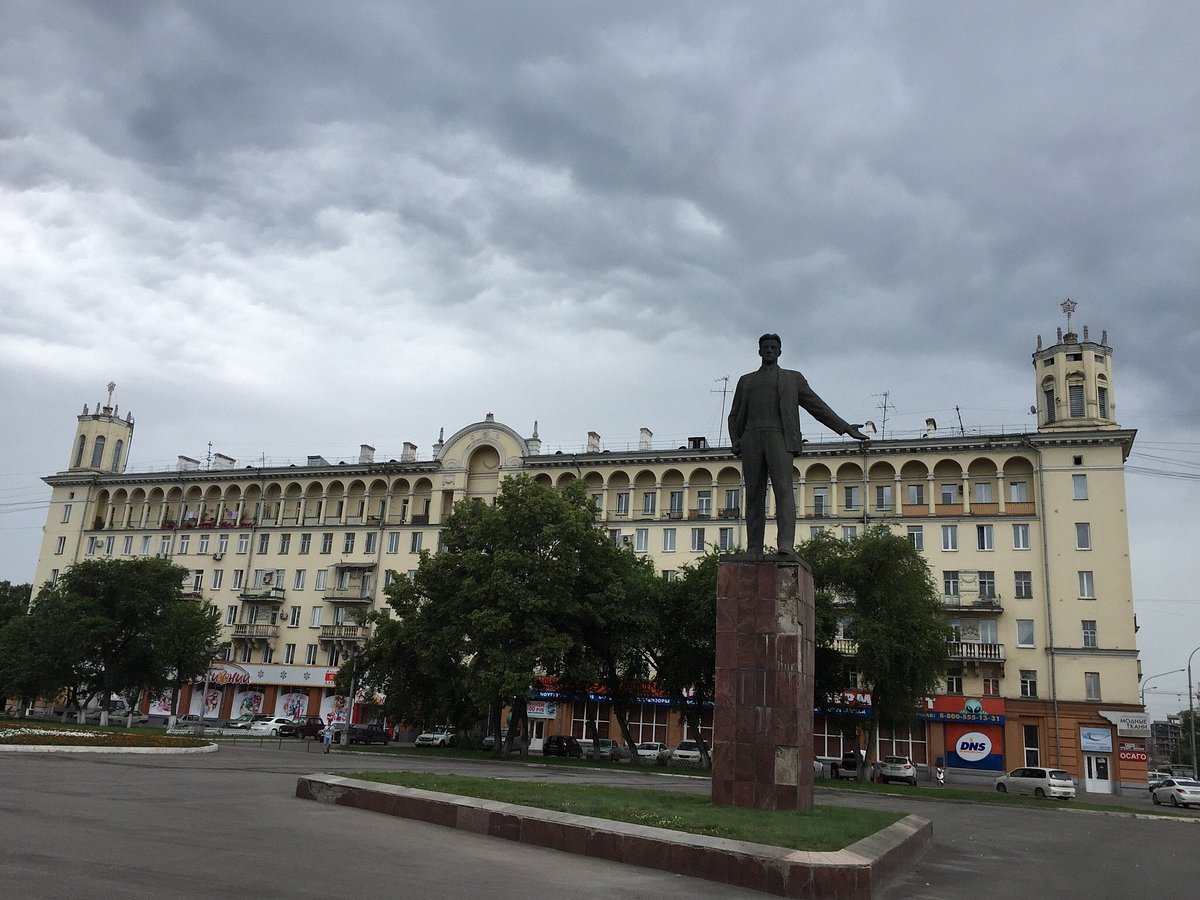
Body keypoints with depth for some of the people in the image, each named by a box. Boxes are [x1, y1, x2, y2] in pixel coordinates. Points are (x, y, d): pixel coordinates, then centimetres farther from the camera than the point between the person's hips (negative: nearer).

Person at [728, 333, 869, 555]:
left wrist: (846, 428, 6)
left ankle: (786, 545, -30)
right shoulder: (746, 381, 26)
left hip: (779, 439, -2)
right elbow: (734, 417, 22)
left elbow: (818, 407, 15)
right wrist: (735, 443, 3)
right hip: (751, 440, 2)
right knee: (754, 495, -3)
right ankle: (754, 551, -5)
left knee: (783, 488, -19)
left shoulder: (793, 378, 20)